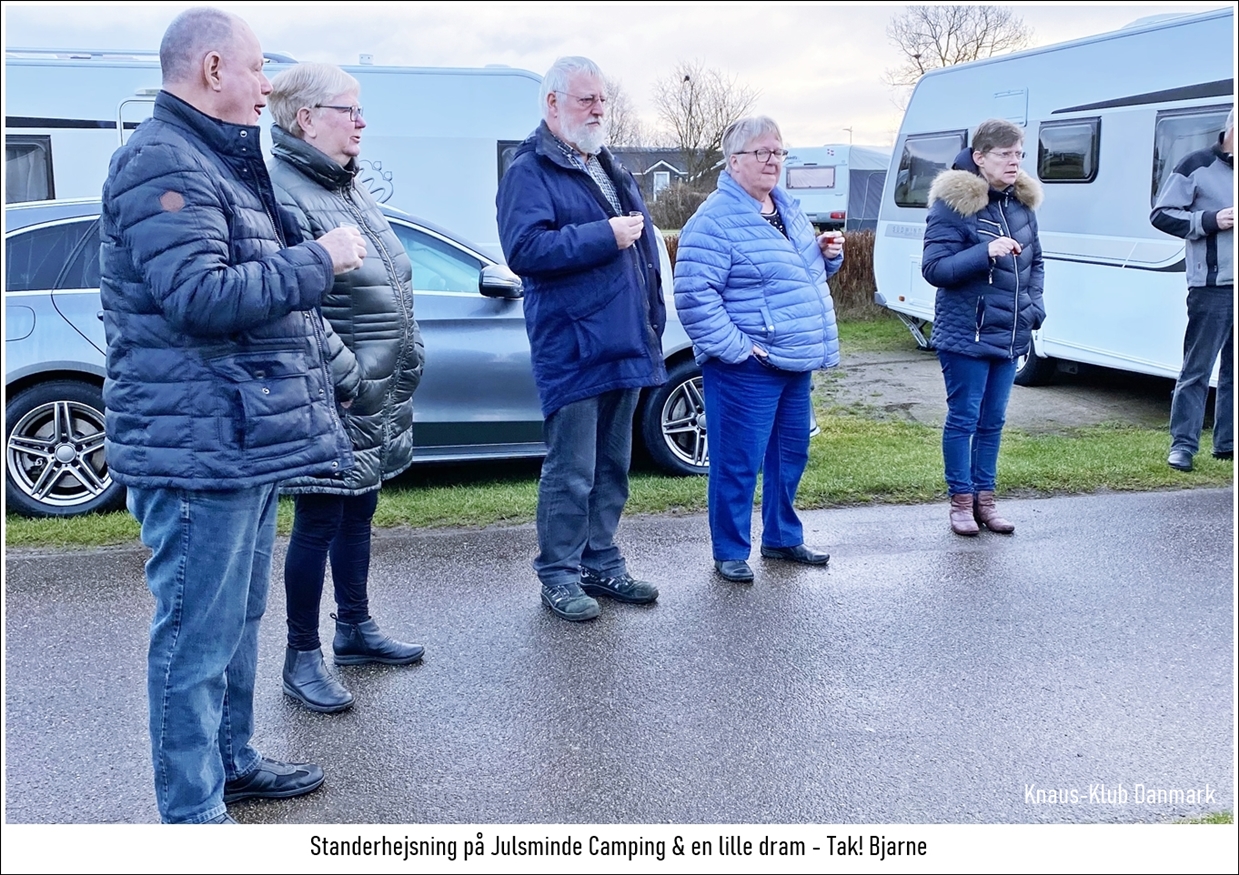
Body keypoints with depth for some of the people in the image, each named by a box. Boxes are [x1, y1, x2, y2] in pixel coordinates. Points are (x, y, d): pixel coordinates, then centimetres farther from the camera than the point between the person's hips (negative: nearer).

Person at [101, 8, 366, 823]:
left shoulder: (217, 163, 20)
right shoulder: (162, 163, -14)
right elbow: (198, 297, -24)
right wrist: (319, 260, -16)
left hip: (245, 442, 11)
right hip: (198, 447, -11)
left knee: (238, 618, 20)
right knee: (198, 633, -2)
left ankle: (231, 762, 36)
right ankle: (193, 810, 9)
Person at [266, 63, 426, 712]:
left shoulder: (348, 188, 15)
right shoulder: (283, 192, -15)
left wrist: (404, 369, 16)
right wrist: (346, 376, -22)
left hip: (378, 397, 9)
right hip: (335, 401, -9)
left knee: (358, 513, 19)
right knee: (318, 524, 1)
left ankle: (355, 628, 34)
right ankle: (302, 658, 14)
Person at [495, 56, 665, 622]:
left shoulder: (610, 170, 20)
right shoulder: (529, 172, -7)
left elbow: (642, 246, 26)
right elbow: (524, 249, -23)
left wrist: (653, 322, 20)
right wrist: (604, 236, -19)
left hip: (625, 344, 8)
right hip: (571, 351, -8)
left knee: (612, 468, 15)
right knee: (571, 473, -3)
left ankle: (601, 563, 26)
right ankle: (559, 575, 10)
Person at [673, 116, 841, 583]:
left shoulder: (789, 209, 14)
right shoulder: (715, 221, -14)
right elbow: (693, 296, -21)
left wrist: (827, 254, 7)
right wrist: (736, 348, -21)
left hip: (795, 364, 9)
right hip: (746, 369, -9)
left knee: (791, 454, 18)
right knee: (738, 463, -1)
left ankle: (782, 538, 33)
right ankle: (730, 552, 14)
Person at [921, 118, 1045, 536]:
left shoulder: (1022, 203, 10)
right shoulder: (953, 204, -11)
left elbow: (1035, 262, 22)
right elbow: (934, 268, -15)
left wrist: (1034, 306, 7)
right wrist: (986, 252, -26)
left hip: (1009, 335, 6)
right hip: (965, 334, -6)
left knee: (992, 421, 13)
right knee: (964, 419, 2)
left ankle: (984, 498, 23)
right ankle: (961, 501, 14)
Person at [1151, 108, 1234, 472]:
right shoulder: (1198, 166, -3)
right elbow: (1162, 215, -5)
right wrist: (1210, 220, -14)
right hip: (1212, 288, -6)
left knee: (1233, 369, 10)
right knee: (1197, 369, -3)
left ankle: (1227, 442, 17)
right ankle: (1183, 443, 4)